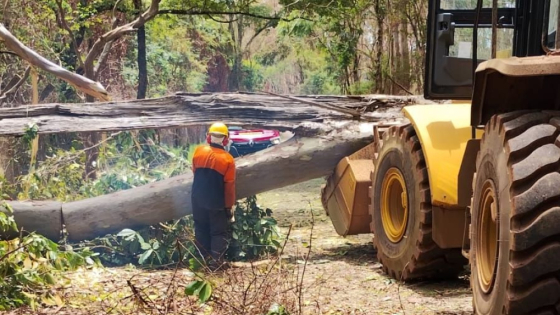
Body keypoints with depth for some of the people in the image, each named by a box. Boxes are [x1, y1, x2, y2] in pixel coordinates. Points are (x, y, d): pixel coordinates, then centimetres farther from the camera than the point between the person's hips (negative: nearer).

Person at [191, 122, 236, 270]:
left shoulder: (199, 151, -7)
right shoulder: (228, 159, -15)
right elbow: (229, 186, -11)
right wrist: (229, 206, -1)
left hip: (198, 199, 3)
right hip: (217, 202, -3)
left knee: (201, 229, 18)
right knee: (218, 231, 8)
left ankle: (203, 257, 25)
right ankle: (216, 260, 2)